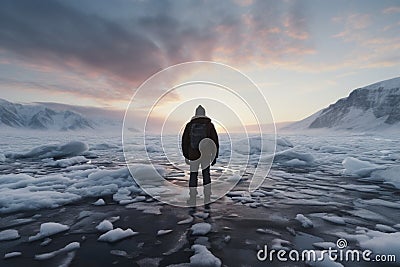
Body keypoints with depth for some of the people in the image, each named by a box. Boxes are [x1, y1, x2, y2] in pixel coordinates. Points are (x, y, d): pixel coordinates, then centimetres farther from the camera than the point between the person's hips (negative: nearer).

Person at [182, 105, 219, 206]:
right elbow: (215, 141, -4)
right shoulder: (209, 125, -4)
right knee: (206, 174, 17)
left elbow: (184, 141, 1)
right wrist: (215, 156, 4)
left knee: (193, 175, 14)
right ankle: (207, 197, 19)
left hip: (193, 155, 0)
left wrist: (186, 155, 12)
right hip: (205, 155, 0)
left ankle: (192, 199, 19)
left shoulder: (189, 125, -2)